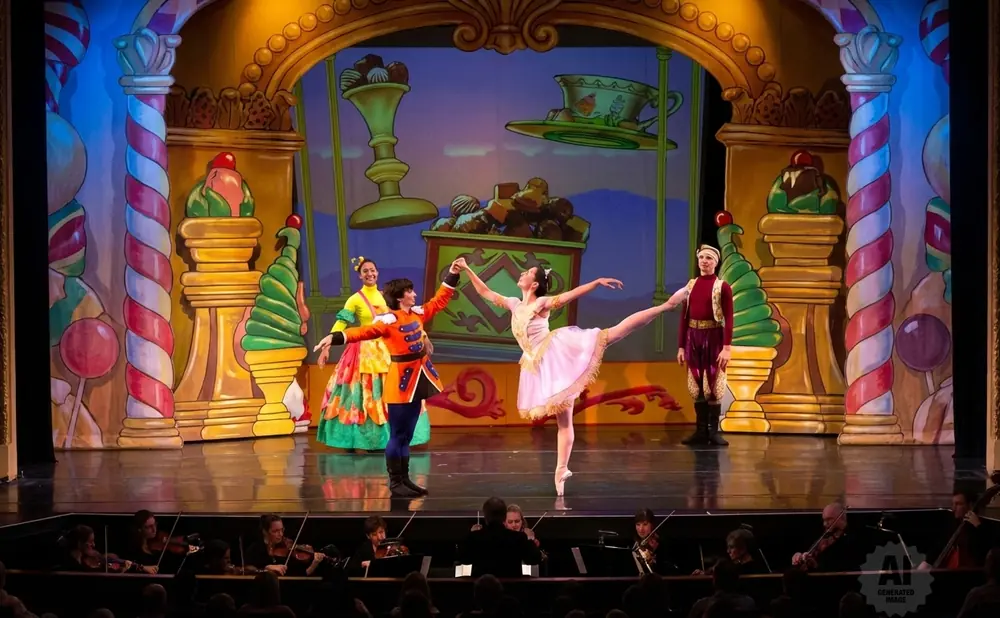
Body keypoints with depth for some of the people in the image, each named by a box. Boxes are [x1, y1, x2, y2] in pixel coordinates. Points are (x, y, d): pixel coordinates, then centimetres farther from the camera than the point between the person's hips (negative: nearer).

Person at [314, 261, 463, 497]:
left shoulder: (417, 313, 8)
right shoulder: (388, 320, -15)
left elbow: (439, 301, 22)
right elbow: (363, 332, -27)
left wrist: (452, 275, 21)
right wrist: (335, 338, -41)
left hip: (418, 377, 8)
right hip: (401, 380, -8)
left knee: (407, 435, 12)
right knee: (397, 435, -3)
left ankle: (405, 479, 17)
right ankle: (395, 483, 1)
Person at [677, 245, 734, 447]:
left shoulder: (722, 287, -5)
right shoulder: (691, 285, 8)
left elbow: (728, 319, -9)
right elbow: (684, 317, 9)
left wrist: (726, 347, -16)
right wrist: (681, 346, 5)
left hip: (713, 338, -4)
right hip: (693, 339, 4)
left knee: (713, 384, -3)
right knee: (696, 385, 5)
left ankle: (713, 432, 2)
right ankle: (701, 431, 10)